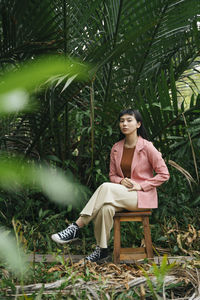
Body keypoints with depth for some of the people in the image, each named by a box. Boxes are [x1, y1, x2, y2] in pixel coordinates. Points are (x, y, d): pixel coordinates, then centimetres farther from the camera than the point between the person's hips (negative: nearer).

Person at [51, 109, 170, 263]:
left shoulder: (147, 147, -6)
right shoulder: (116, 148, 9)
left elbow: (164, 174, -5)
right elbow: (112, 175, 16)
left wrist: (141, 186, -13)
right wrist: (121, 181, -8)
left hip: (143, 196, -4)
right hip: (122, 193, 4)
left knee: (106, 188, -31)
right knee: (106, 208, -33)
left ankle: (76, 228, -29)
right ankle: (102, 250, -23)